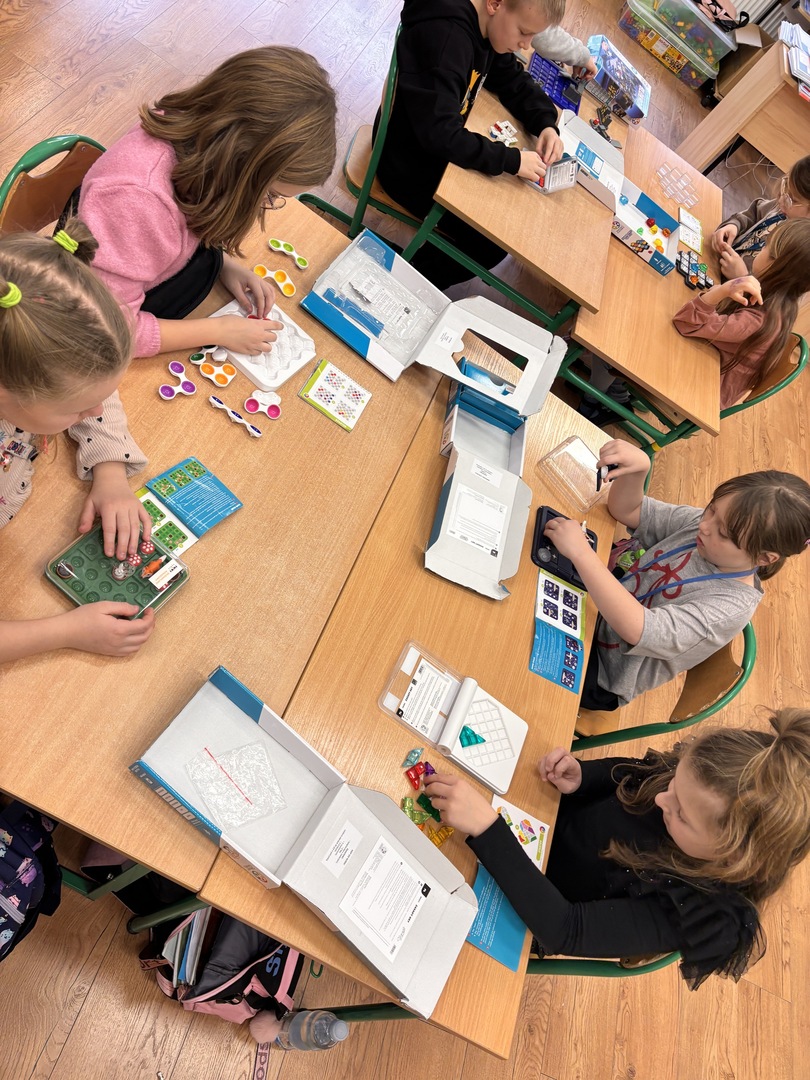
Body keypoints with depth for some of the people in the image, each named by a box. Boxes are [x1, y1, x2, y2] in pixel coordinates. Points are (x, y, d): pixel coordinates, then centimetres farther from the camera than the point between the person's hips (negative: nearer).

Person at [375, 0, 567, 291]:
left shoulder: (486, 26, -3)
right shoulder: (446, 36, -31)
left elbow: (514, 80, 10)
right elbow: (440, 133, -36)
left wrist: (546, 124, -8)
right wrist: (512, 160, -32)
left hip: (438, 148, 9)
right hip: (410, 164, -9)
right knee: (494, 241, -3)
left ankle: (425, 261, 29)